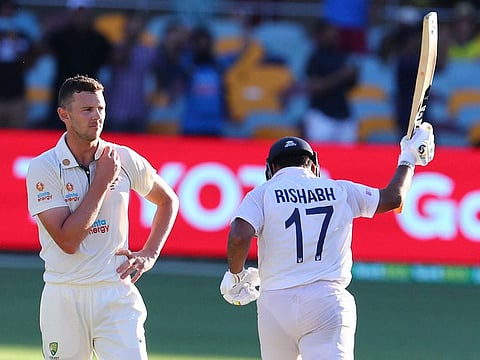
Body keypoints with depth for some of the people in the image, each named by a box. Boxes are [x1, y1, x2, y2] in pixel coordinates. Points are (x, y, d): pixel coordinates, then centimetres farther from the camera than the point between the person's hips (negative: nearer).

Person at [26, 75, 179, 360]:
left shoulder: (125, 159, 2)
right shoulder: (43, 168, -7)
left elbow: (168, 200, 21)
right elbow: (68, 241, -16)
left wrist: (149, 255, 8)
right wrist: (102, 181, -13)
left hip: (117, 294, 1)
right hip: (64, 297, -1)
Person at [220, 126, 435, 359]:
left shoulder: (262, 194, 6)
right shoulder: (339, 191, 12)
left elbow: (239, 237, -10)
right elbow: (393, 197, 22)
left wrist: (235, 275, 7)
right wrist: (408, 160, 39)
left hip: (275, 303, 0)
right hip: (328, 302, 0)